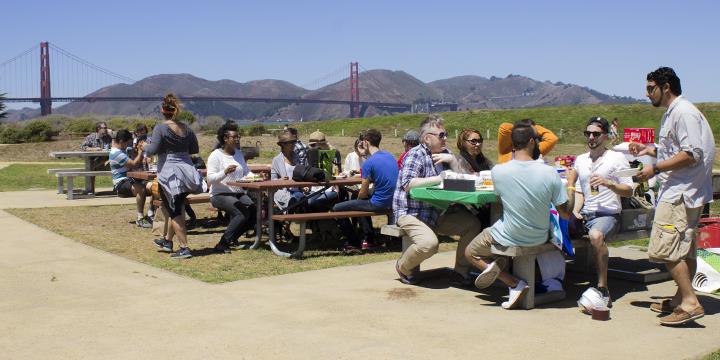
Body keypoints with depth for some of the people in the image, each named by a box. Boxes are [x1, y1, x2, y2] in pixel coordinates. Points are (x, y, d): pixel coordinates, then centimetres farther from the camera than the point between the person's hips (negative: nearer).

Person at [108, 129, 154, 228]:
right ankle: (140, 219, -30)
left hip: (130, 180, 9)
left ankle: (150, 215, -12)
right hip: (121, 184, -9)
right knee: (141, 189, -38)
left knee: (152, 187, -15)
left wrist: (137, 150, 9)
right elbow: (134, 164, -20)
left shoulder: (122, 150, 19)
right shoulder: (116, 153, -14)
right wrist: (140, 150, -9)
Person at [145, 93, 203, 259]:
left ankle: (184, 248, -4)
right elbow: (195, 149, 11)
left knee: (175, 212, -1)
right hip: (186, 172, 6)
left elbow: (153, 150, -17)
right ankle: (168, 241, 36)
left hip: (169, 174, -6)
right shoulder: (186, 128, 5)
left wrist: (145, 148, 4)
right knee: (176, 209, 20)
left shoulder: (160, 128, -12)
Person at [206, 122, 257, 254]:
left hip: (239, 193, 7)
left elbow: (246, 172, 12)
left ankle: (232, 238, 6)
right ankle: (222, 244, -18)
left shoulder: (239, 154, 16)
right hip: (220, 195, -7)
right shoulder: (216, 155, -6)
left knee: (254, 212, -15)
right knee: (243, 213, -28)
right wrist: (225, 172, -30)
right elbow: (210, 178, -15)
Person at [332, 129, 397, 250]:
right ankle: (369, 239, 36)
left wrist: (358, 199, 11)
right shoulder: (389, 156, 6)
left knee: (337, 209, 1)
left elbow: (363, 193, -12)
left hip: (379, 204, -9)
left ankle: (355, 242, 17)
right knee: (362, 201, 37)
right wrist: (366, 154, 14)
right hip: (391, 201, 9)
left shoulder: (369, 163, -17)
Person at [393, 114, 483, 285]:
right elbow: (407, 184, -25)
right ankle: (404, 267, 0)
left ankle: (461, 271, 5)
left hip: (438, 213, 8)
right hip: (410, 213, -8)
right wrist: (439, 179, -22)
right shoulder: (415, 155, -10)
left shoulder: (444, 154, 14)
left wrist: (453, 160, -4)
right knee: (429, 243, -32)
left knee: (473, 224, -8)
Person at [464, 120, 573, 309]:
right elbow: (565, 214, -9)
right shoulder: (550, 173, -18)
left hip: (508, 238, -1)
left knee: (470, 253, 25)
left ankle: (514, 283, -2)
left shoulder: (498, 171, -19)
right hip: (539, 238, 1)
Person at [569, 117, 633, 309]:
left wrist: (607, 183, -18)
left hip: (608, 214, -6)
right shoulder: (580, 160, 20)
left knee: (596, 235, -39)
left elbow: (629, 191, -1)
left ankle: (603, 289, -30)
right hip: (584, 214, 6)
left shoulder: (617, 158, 3)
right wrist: (575, 210, 3)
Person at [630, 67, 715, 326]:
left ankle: (690, 303, -10)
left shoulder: (683, 113, -14)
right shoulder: (671, 113, 18)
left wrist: (655, 168, -18)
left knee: (666, 248, -13)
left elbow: (691, 154, -22)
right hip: (681, 191, 11)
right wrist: (650, 150, 17)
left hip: (681, 193, -11)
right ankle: (681, 299, 23)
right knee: (684, 249, 15)